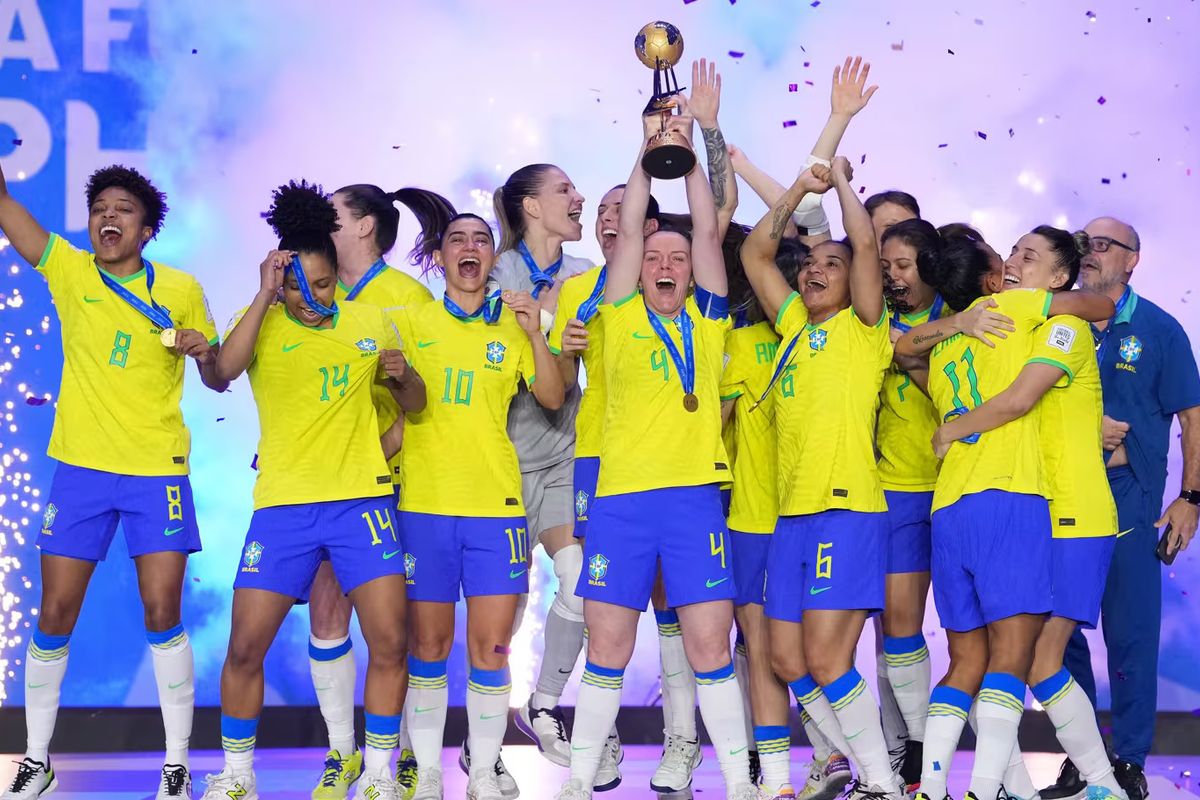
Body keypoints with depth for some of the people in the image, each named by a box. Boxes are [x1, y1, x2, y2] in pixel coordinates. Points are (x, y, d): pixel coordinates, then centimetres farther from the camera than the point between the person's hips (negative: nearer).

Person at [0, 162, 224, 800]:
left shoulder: (181, 289, 2)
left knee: (162, 614, -5)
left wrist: (205, 351, -13)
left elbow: (218, 382, 8)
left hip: (158, 470, -1)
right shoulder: (68, 271, 2)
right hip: (81, 467, 1)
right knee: (55, 614, 3)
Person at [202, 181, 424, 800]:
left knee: (389, 644, -5)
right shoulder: (263, 324, 0)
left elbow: (414, 401, 17)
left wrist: (403, 375, -5)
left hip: (362, 499, 1)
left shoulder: (371, 323, 7)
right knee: (245, 647, -2)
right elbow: (224, 367, -21)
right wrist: (265, 294, -20)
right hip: (284, 504, -1)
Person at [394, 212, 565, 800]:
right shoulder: (411, 322, 8)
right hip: (424, 503, 0)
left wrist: (535, 333, -10)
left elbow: (552, 398, 1)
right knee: (429, 646, 4)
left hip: (497, 503, 0)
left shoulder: (513, 326, 8)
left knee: (491, 648, -1)